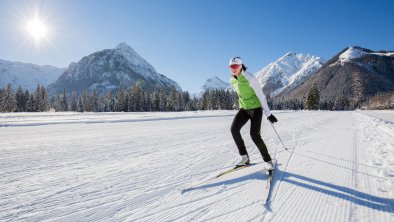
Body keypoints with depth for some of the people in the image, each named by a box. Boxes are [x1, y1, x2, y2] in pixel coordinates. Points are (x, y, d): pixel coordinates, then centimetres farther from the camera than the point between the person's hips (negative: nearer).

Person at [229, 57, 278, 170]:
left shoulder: (250, 78, -20)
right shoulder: (232, 80, 1)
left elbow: (261, 95, -18)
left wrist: (268, 113, -18)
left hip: (256, 108, -6)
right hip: (244, 109, 6)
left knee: (254, 135, -14)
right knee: (234, 129, -15)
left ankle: (268, 160, 6)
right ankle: (244, 157, -4)